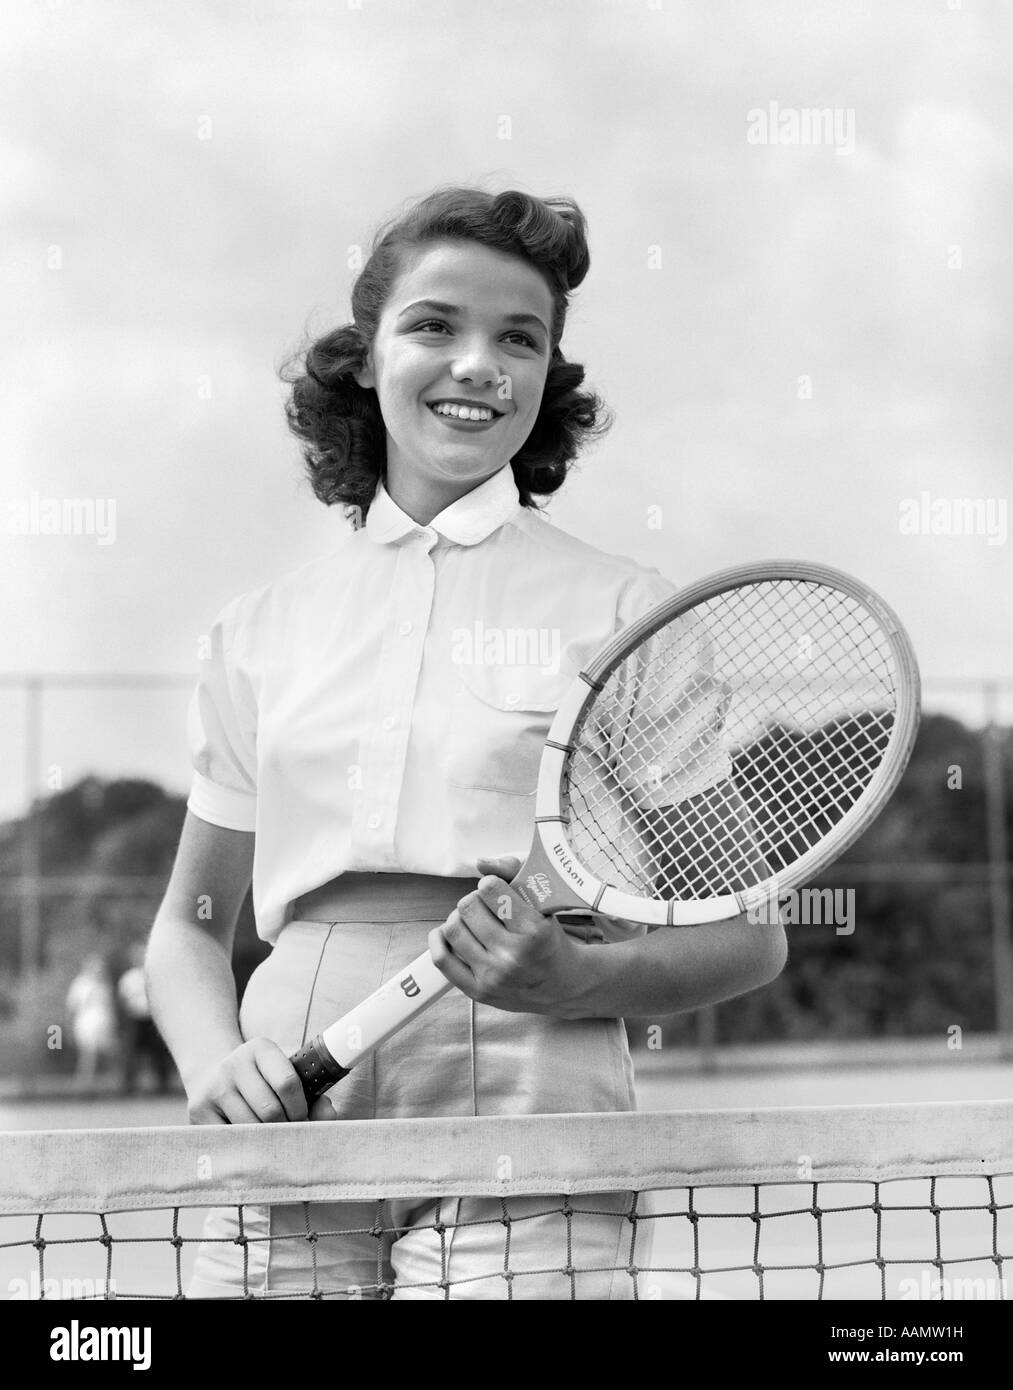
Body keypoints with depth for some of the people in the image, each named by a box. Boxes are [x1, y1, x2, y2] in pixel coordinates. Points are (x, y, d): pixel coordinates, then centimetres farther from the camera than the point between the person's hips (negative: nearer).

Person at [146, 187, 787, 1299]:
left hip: (526, 1128, -2)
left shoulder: (622, 609, 5)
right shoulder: (259, 632, 14)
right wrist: (213, 1063, 1)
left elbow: (746, 935, 6)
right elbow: (190, 925, 21)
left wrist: (577, 978, -13)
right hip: (291, 1140, 3)